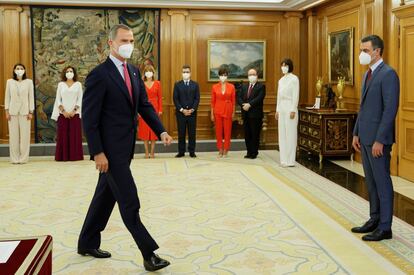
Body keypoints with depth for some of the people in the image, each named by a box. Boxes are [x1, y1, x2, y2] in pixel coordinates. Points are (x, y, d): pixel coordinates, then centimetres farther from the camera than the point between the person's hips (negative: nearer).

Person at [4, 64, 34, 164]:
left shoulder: (29, 82, 3)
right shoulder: (9, 82, 6)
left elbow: (31, 97, 3)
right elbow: (7, 97, 7)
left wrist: (31, 112, -2)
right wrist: (7, 111, 1)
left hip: (24, 111, -1)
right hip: (13, 111, 1)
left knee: (25, 135, -2)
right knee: (13, 135, 1)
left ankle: (23, 157, 5)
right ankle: (14, 158, 7)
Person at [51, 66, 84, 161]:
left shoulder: (78, 84, 6)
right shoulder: (61, 84, 8)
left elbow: (80, 99, 1)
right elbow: (58, 100, 5)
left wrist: (74, 111, -10)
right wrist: (63, 111, -8)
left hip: (74, 114, -1)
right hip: (63, 114, 1)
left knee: (75, 135, -2)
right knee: (63, 135, -1)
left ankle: (75, 156, 2)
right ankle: (63, 156, 2)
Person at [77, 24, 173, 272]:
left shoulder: (134, 72, 11)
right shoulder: (99, 75, -14)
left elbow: (145, 105, 10)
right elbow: (89, 118, -15)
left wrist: (161, 131, -4)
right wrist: (97, 152, -18)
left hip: (125, 147, 8)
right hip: (110, 149, -8)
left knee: (106, 196, 17)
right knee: (129, 202, -4)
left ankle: (88, 243, 32)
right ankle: (149, 253, 4)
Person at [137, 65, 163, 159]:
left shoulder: (157, 83, 4)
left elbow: (160, 97, 3)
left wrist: (160, 110, -3)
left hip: (154, 108, 1)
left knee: (154, 130, 2)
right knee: (145, 130, 2)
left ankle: (152, 152, 8)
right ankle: (146, 152, 7)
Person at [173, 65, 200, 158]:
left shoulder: (195, 84, 9)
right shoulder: (177, 84, 7)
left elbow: (197, 98, 3)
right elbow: (175, 99, 1)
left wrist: (192, 109, -10)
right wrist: (182, 110, -9)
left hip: (192, 112, 1)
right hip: (180, 112, 0)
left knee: (192, 133, 2)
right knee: (181, 133, 1)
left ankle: (192, 152, 8)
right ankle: (181, 152, 7)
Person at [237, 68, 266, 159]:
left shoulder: (261, 86, -1)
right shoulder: (244, 86, 16)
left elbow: (259, 98, -14)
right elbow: (239, 98, 7)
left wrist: (249, 104, -20)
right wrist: (243, 105, -11)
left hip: (256, 115, -5)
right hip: (246, 114, 5)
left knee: (255, 135, -1)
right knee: (247, 134, 8)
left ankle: (254, 153, 7)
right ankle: (249, 152, 16)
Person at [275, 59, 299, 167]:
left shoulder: (294, 79, -5)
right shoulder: (281, 80, 16)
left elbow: (296, 95, -10)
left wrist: (293, 110, -16)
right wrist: (277, 110, 14)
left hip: (290, 108, -7)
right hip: (281, 108, 7)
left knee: (290, 134, -6)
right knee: (282, 134, 6)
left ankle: (290, 160, -3)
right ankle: (284, 159, 11)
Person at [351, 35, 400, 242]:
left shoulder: (388, 74, -13)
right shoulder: (367, 74, 16)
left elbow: (390, 109, -19)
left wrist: (380, 140, -21)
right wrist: (356, 133, 15)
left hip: (378, 139, -9)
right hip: (365, 138, 9)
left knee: (382, 182, -1)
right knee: (371, 182, 15)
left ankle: (385, 228, 9)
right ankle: (374, 220, 27)